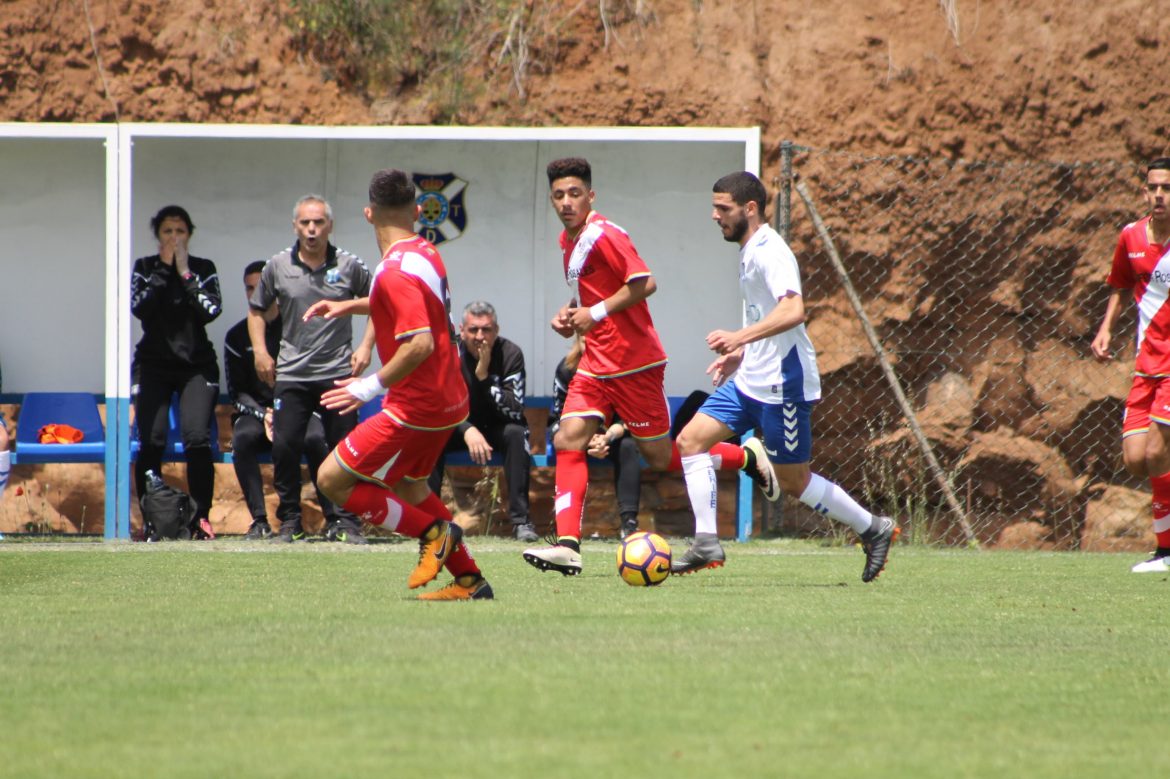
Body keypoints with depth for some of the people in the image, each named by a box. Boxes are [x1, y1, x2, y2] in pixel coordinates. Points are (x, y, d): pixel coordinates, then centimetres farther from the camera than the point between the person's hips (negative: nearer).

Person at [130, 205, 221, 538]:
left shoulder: (203, 269, 8)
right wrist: (164, 269, -8)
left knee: (197, 438, -17)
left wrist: (185, 273, -8)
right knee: (151, 442, -11)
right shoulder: (144, 267, 9)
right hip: (153, 364, 0)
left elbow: (211, 310, -7)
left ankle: (202, 516, -13)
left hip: (197, 364, 0)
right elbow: (139, 307, -8)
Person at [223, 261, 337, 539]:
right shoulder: (237, 336, 10)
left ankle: (334, 517, -30)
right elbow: (236, 392, 7)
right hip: (256, 411, 2)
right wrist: (263, 415, -12)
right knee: (243, 438, -32)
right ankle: (259, 521, -31)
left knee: (315, 438, -34)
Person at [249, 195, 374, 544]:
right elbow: (256, 310, 16)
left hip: (338, 373, -1)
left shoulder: (349, 266, 0)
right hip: (291, 374, 1)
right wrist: (260, 351, 4)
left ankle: (346, 522, 7)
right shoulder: (277, 267, 3)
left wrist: (366, 347, 2)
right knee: (284, 447, -5)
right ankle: (290, 522, 7)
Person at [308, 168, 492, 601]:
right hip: (446, 399, 10)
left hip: (415, 407, -9)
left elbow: (420, 344, -31)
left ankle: (433, 533, -2)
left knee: (333, 480, -3)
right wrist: (349, 305, 25)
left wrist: (373, 387, -23)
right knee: (406, 485, 26)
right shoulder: (425, 253, 7)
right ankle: (469, 581, 23)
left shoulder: (395, 271, -22)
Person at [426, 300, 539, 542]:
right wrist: (468, 431, -39)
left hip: (496, 428, 0)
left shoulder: (510, 354, -15)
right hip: (457, 429, 0)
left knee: (517, 433, -33)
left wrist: (484, 376, -33)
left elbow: (515, 411, -23)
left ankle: (520, 519, -32)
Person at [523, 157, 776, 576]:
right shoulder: (570, 240, 13)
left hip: (633, 364, -8)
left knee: (660, 457, 1)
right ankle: (568, 545, -14)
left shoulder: (603, 235, -16)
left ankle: (746, 456, 23)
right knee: (568, 440, -9)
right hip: (596, 364, 8)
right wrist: (570, 313, 10)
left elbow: (644, 283, -24)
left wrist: (596, 313, -22)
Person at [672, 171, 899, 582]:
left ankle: (873, 529, 16)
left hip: (781, 385, -10)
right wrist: (740, 355, 24)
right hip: (750, 380, 10)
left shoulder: (769, 251, -17)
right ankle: (706, 544, -3)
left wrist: (740, 337, -36)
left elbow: (792, 311, -32)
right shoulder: (751, 252, 15)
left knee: (794, 481, -1)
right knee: (691, 440, -1)